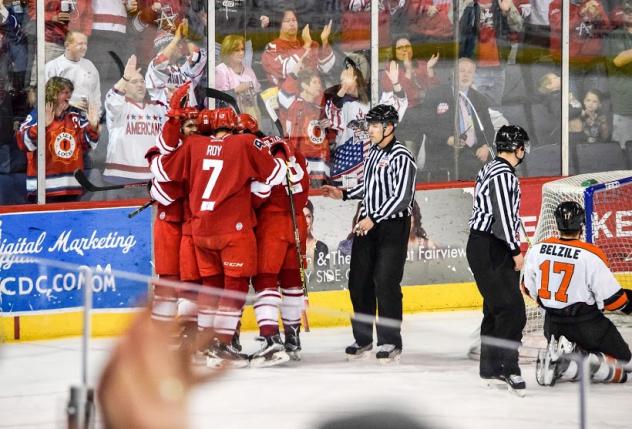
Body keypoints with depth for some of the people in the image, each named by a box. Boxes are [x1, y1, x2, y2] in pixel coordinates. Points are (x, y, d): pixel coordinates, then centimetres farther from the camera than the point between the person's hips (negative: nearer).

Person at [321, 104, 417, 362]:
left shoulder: (401, 157, -14)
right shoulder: (373, 152, 12)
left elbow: (402, 197, -20)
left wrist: (373, 219, -21)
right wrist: (344, 194, 15)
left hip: (393, 225, -8)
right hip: (367, 224, 8)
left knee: (385, 283, -8)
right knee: (359, 281, 8)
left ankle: (390, 341, 1)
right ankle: (363, 338, 18)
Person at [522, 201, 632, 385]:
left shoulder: (536, 250, -5)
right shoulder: (591, 256, -19)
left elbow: (531, 289, 8)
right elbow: (611, 298, -14)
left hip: (553, 324, 6)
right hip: (587, 325, -6)